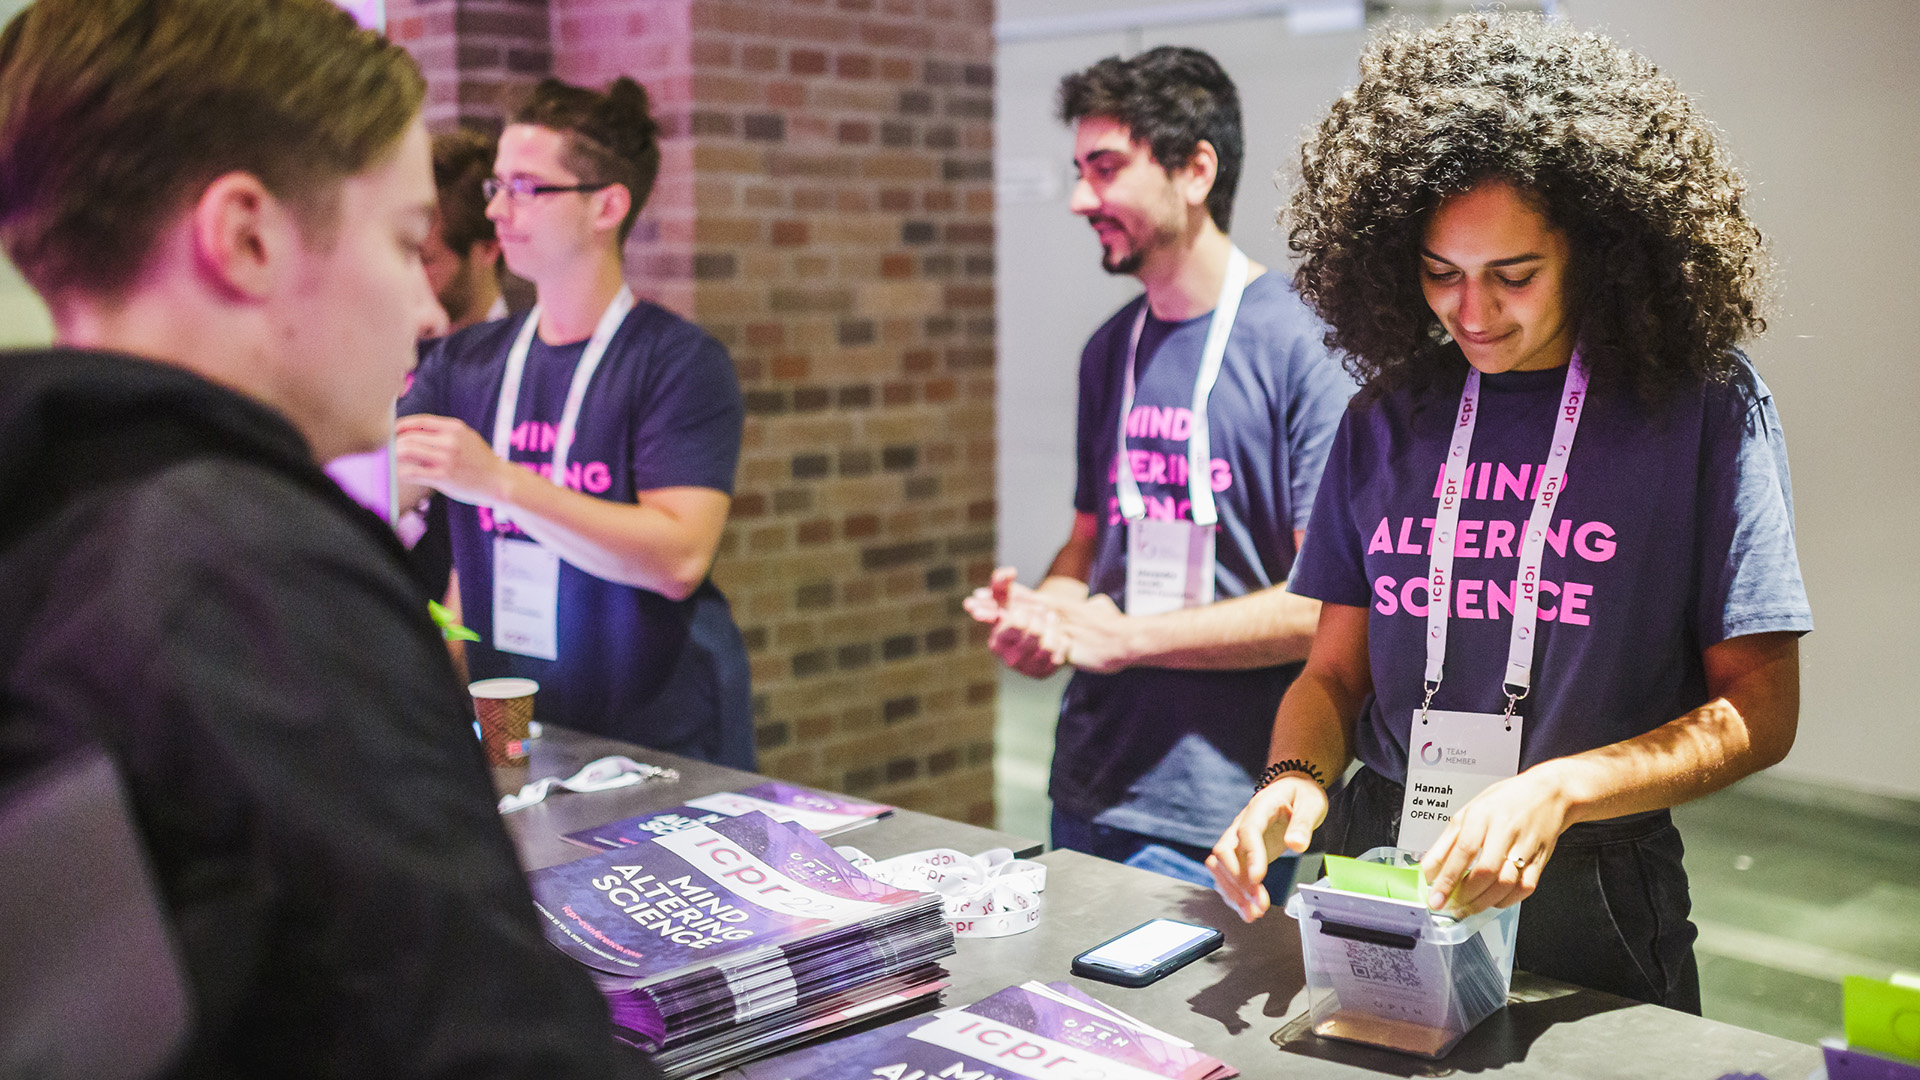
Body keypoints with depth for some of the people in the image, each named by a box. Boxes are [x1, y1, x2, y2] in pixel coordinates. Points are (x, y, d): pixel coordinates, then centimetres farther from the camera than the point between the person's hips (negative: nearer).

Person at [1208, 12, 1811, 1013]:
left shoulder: (1706, 406, -7)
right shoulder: (1388, 418, 4)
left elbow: (1759, 712, -8)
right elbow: (1335, 669, 7)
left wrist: (1555, 791, -23)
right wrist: (1293, 779, -14)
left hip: (1586, 902, -2)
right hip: (1379, 867, 3)